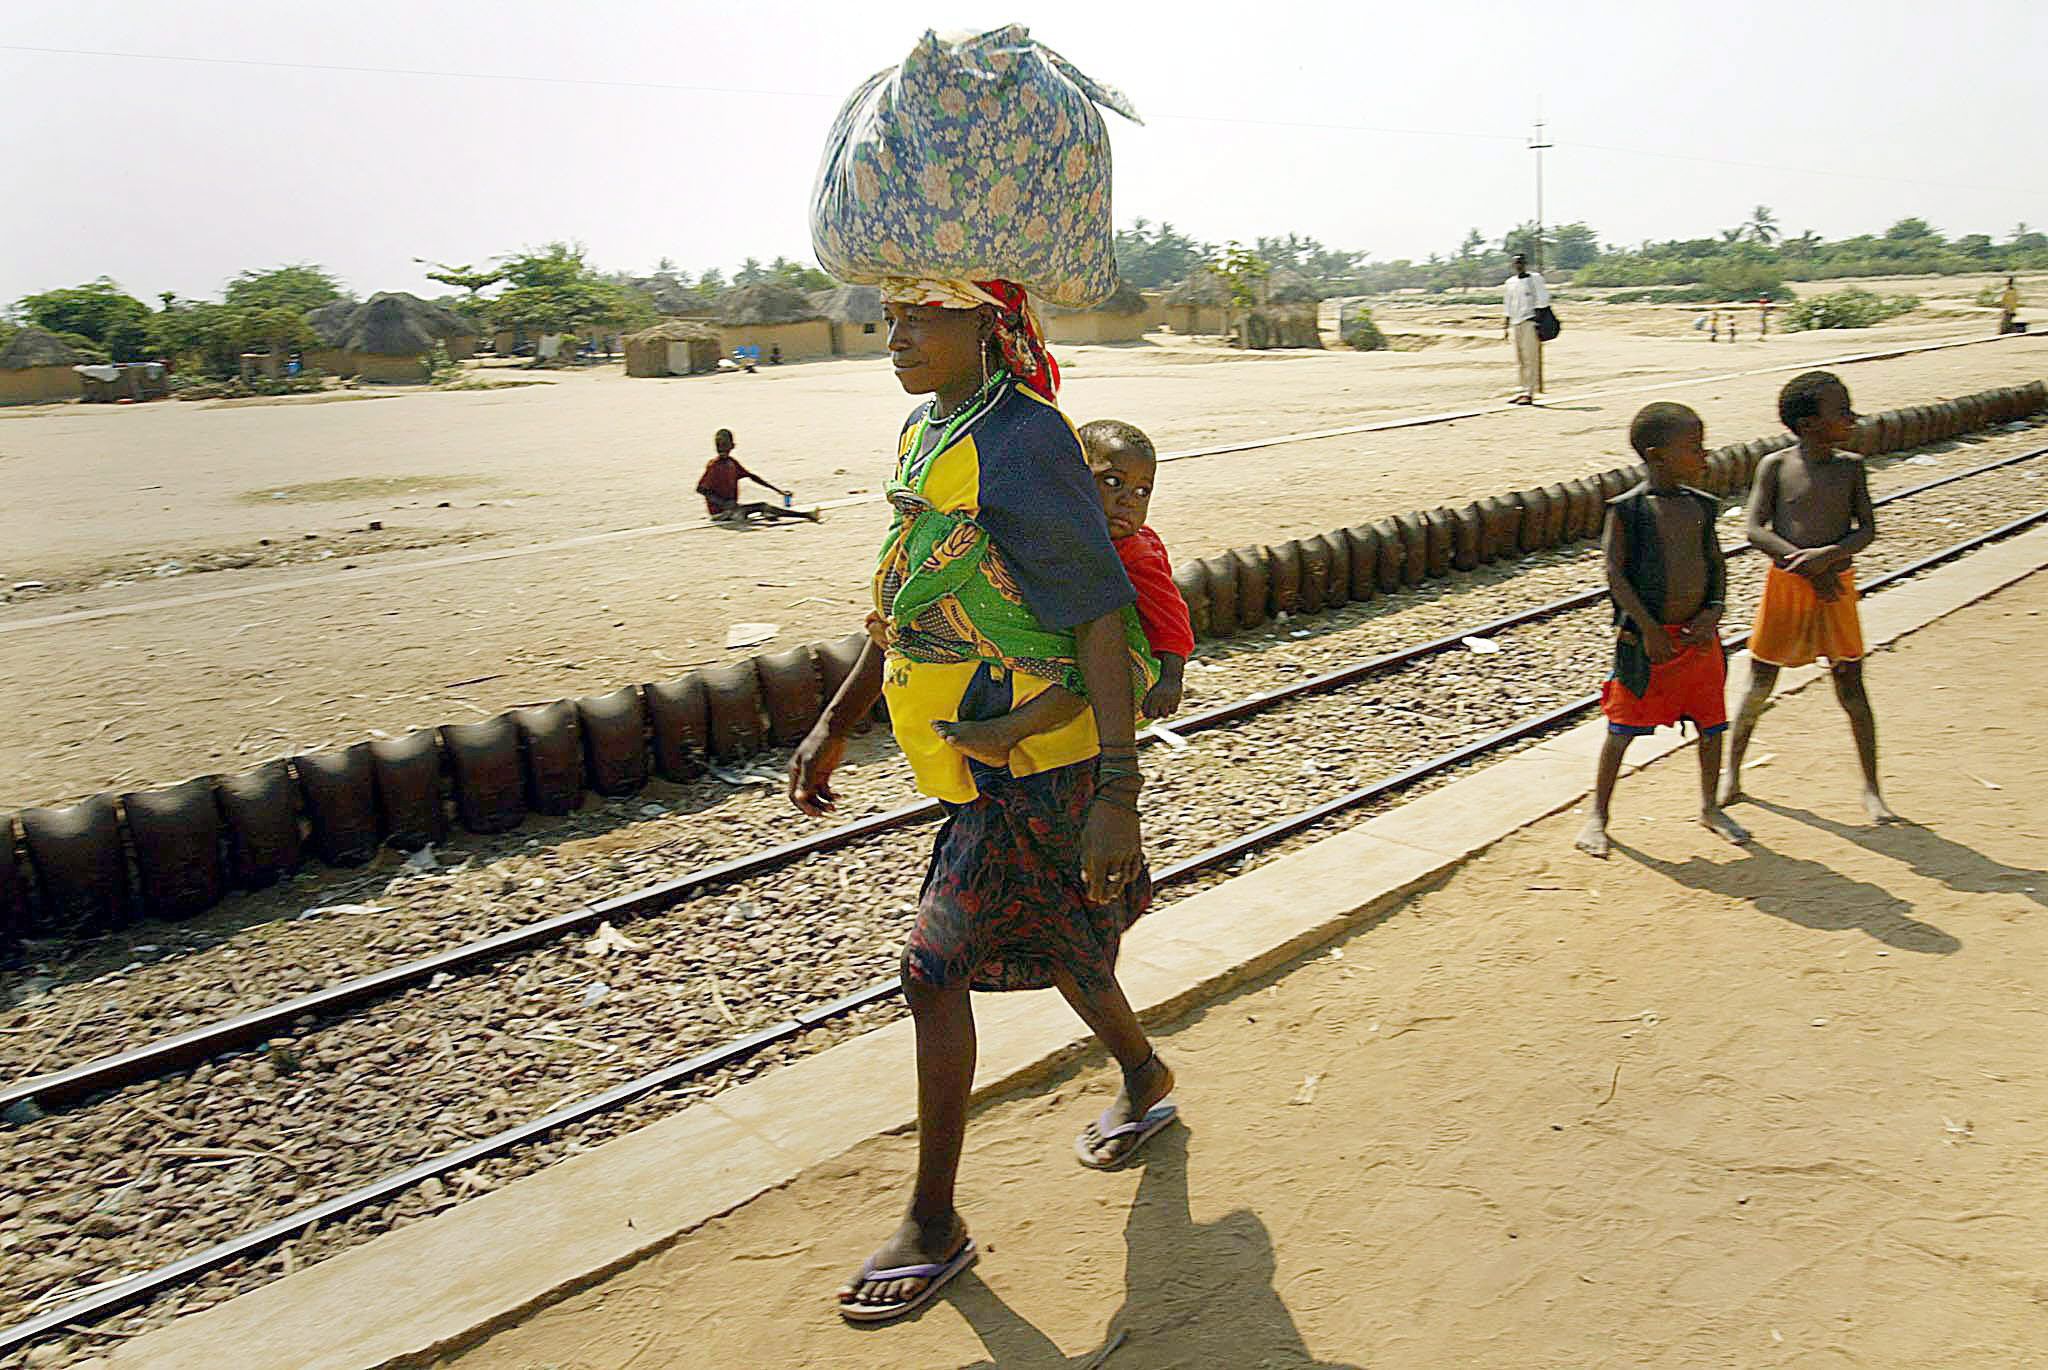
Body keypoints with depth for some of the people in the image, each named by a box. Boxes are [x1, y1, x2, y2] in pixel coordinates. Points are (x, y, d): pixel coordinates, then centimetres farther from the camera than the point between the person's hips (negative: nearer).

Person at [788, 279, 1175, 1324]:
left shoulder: (1020, 442, -19)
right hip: (978, 757, 9)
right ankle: (1144, 1083, 50)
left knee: (935, 970, -6)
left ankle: (933, 1226, 11)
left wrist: (1116, 792, -25)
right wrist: (833, 727, 18)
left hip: (1032, 762, -9)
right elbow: (908, 604, 17)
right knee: (1046, 936, 23)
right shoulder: (923, 432, 8)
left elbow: (1101, 618, -21)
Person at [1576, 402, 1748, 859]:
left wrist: (1714, 611, -5)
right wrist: (1649, 629, -17)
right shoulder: (1627, 509, -10)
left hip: (1698, 634, 5)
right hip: (1646, 638, -5)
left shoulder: (1700, 506, 6)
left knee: (1711, 722, 12)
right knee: (1624, 727, 0)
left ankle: (1710, 807, 33)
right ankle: (1597, 816, 12)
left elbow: (1716, 564, 12)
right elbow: (1616, 574, -13)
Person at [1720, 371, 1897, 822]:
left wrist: (1827, 555, -21)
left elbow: (1867, 530, -2)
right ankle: (1731, 772, 24)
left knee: (1851, 688, 3)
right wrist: (1805, 566, -19)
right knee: (1760, 684, 7)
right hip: (1786, 584, -1)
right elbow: (1756, 531, -10)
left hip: (1837, 586, 1)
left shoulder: (1850, 468, 2)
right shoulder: (1775, 466, -5)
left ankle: (1871, 789, 14)